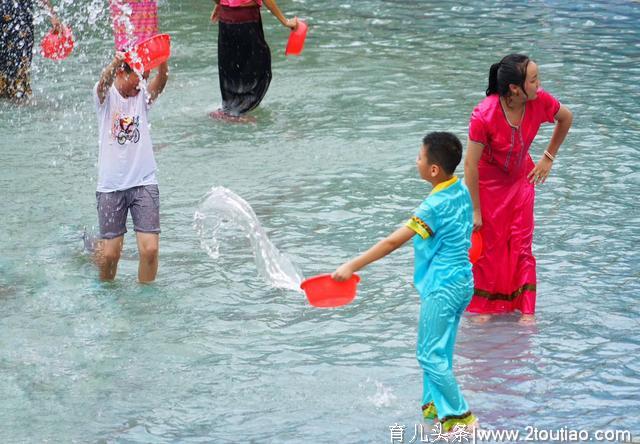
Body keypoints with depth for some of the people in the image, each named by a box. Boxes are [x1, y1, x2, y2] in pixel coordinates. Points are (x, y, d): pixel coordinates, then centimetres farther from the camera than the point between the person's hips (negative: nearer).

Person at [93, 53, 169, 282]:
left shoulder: (143, 94, 5)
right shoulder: (105, 96, -1)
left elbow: (161, 81, -16)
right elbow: (104, 82, -25)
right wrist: (115, 62, -49)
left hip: (144, 183, 2)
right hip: (111, 185, -1)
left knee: (149, 249, -10)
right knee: (110, 253, 1)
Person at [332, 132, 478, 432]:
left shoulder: (434, 207, -23)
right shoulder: (462, 191, 3)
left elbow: (392, 242, -23)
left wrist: (352, 266, -20)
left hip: (441, 288, -9)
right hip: (461, 281, 9)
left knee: (431, 356, -1)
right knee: (439, 350, 19)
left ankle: (461, 416, 0)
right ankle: (435, 404, 29)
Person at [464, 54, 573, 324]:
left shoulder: (540, 102, -22)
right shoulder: (484, 115, -34)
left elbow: (566, 118, 2)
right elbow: (470, 164, -25)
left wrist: (549, 157, 4)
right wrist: (475, 211, -19)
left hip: (521, 179, 3)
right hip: (487, 182, -3)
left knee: (522, 245, 3)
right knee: (487, 245, 7)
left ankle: (526, 310, 11)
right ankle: (484, 307, 25)